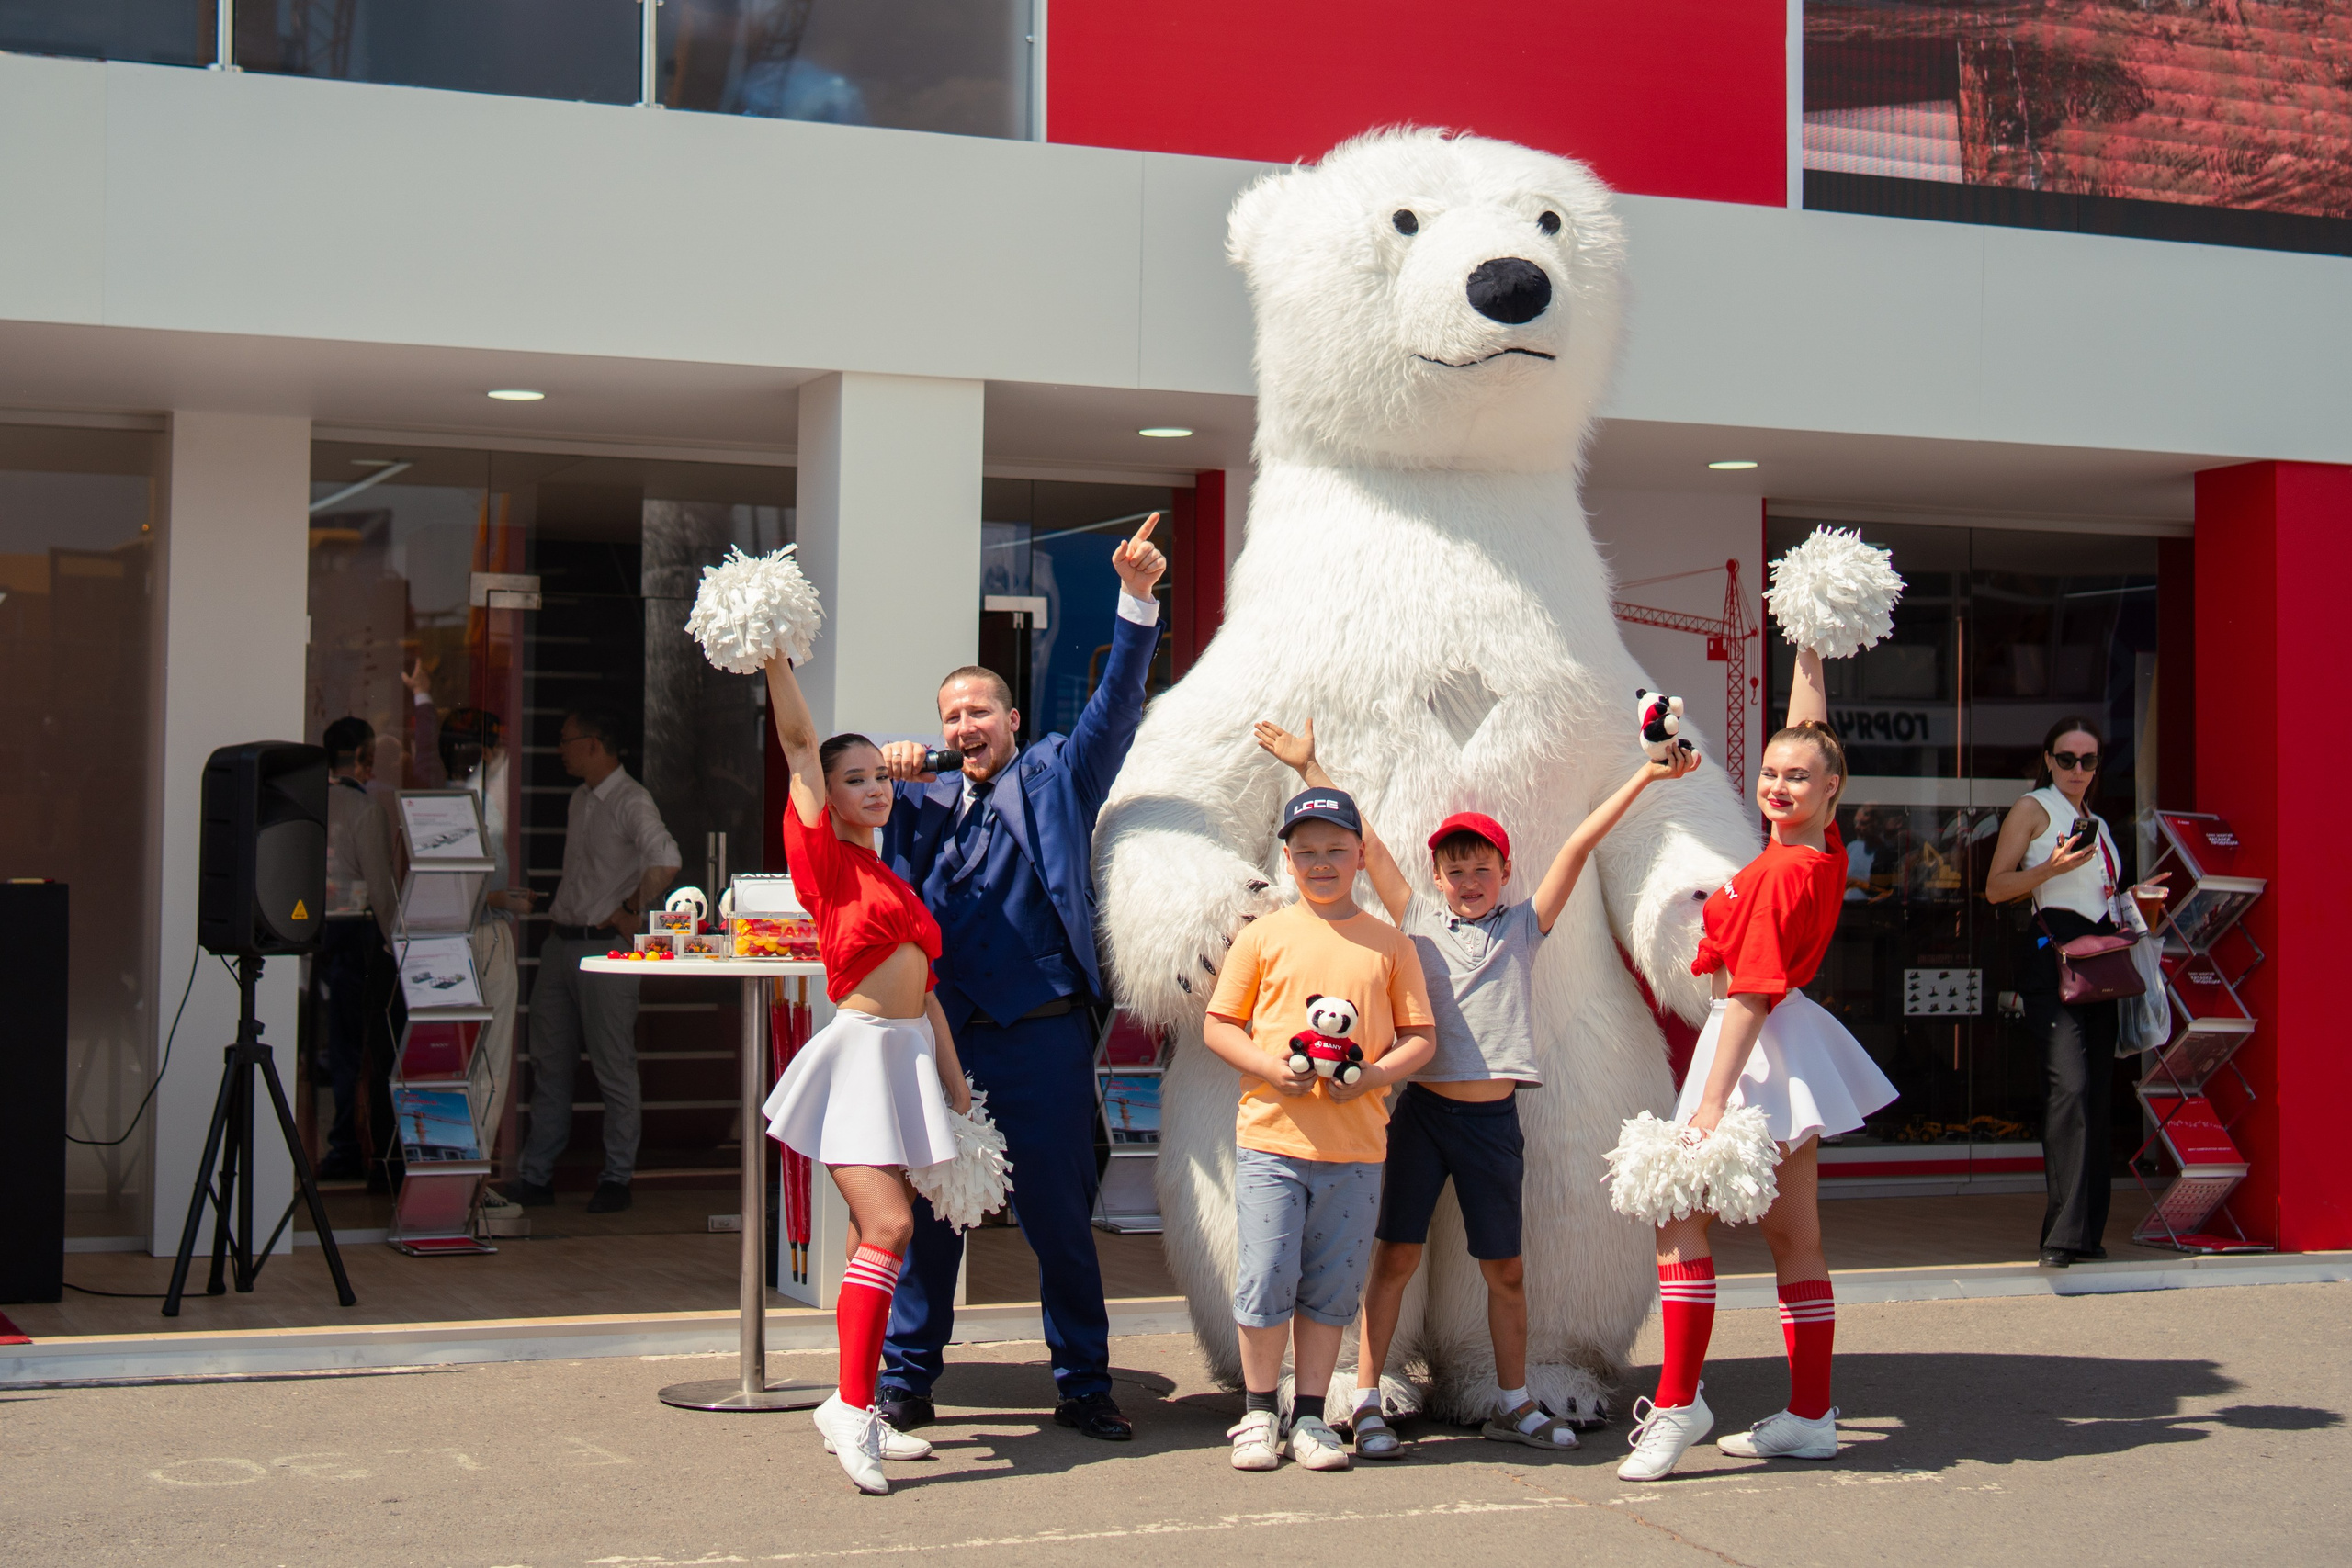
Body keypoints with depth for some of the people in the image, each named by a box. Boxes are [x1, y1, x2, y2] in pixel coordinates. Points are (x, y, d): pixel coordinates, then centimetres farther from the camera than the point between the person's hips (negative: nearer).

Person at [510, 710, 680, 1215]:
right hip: (561, 942, 9)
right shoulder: (579, 800, 16)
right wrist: (564, 912, 16)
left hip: (605, 947, -9)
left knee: (614, 1068, -2)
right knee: (548, 1062, 10)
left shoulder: (631, 802, -12)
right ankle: (536, 1176, 16)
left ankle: (616, 1179, 6)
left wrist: (630, 913, -19)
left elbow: (665, 860, -27)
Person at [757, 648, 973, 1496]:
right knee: (887, 1224, -16)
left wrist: (953, 1078, 15)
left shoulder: (896, 880, 16)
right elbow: (798, 742, -12)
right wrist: (774, 653, -16)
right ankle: (853, 1406, -11)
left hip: (911, 1053, 8)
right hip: (859, 1051, -8)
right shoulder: (826, 860, -4)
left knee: (879, 1233, 9)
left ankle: (852, 1408, 15)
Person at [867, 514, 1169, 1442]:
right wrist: (882, 760, -1)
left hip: (1040, 1035, -3)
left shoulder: (1055, 779, 9)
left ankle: (1083, 1385, 14)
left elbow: (1117, 702, -2)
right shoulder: (922, 798, 16)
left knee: (1059, 1214, 3)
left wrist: (1137, 600, -14)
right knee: (925, 1210, 7)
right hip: (939, 1032, 3)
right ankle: (905, 1379, 19)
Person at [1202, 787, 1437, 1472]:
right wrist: (1270, 1066, -11)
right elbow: (1218, 1024, 7)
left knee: (1331, 1288, 5)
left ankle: (1310, 1416, 16)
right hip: (1270, 1137, -1)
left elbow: (1420, 1035, 9)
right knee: (1265, 1280, -2)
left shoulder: (1390, 945, 8)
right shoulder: (1263, 937, 6)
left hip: (1356, 1145, 1)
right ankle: (1259, 1412, 13)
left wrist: (1373, 1075, -11)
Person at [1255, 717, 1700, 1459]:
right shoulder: (1418, 921, 7)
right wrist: (1309, 766, 5)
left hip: (1493, 1118, 1)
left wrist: (1644, 777, 0)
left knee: (1506, 1269, 9)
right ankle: (1367, 1403, 1)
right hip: (1422, 1109, -1)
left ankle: (1514, 1404, 21)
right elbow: (1365, 841, 6)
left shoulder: (1523, 927, 9)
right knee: (1395, 1255, -3)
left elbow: (1578, 847, 3)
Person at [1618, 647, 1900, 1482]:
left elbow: (1751, 993, -23)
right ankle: (1811, 1416, 16)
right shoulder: (1824, 849, 4)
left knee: (1681, 1212, -9)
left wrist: (1713, 1099, -24)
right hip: (1790, 1060, 10)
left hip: (1759, 1051, -10)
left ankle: (1678, 1401, -10)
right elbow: (1808, 730, 17)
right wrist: (1809, 649, 21)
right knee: (1794, 1238, 11)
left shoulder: (1785, 873, -19)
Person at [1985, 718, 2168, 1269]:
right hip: (2053, 954, -8)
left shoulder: (2096, 823, 23)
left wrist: (2133, 895, 14)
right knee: (2071, 1085, -20)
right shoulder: (2033, 809, 2)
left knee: (2099, 1093, 4)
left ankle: (2088, 1229, 8)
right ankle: (2062, 1234, -22)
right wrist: (2053, 867, -17)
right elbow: (1996, 888, -5)